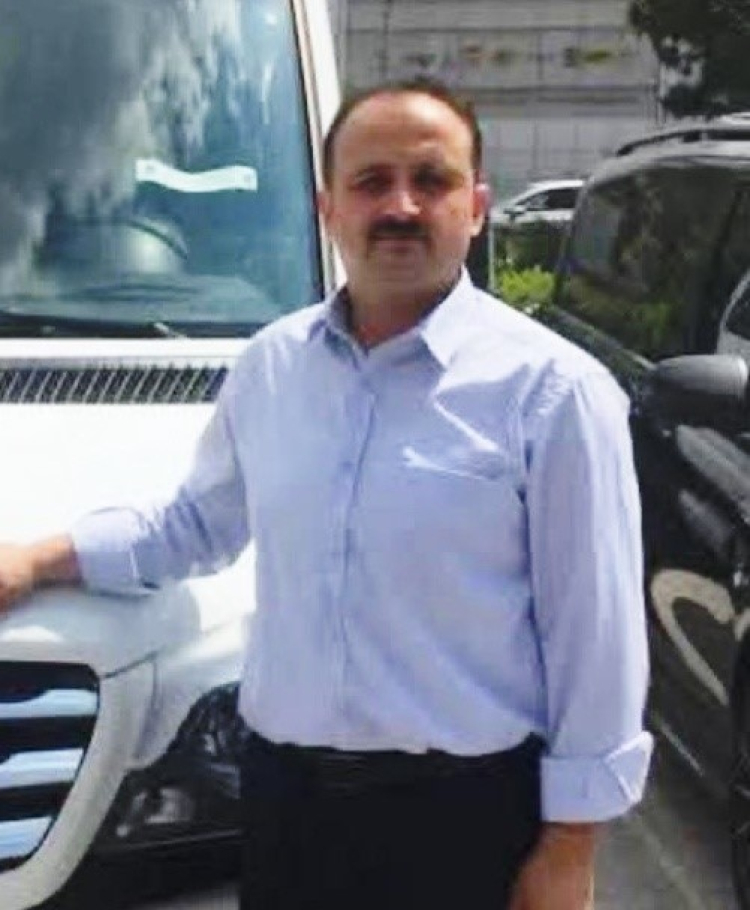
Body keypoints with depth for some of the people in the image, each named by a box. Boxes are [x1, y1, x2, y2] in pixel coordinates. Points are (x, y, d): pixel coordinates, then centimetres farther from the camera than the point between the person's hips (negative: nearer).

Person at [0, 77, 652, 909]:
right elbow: (198, 523, 19)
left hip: (463, 812, -4)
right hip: (282, 794, 5)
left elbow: (593, 628, -10)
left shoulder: (549, 387, -11)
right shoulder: (269, 363, 4)